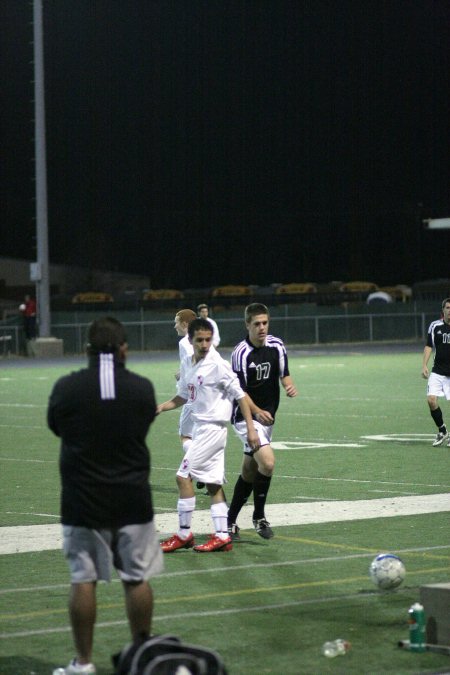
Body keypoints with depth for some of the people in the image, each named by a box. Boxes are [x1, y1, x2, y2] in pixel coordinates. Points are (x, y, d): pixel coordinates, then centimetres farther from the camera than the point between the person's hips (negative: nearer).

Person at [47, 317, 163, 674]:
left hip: (83, 500, -1)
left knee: (83, 580, 4)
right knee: (137, 578, 9)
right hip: (132, 498, 1)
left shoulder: (67, 388, -9)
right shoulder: (142, 388, -6)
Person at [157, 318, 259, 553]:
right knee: (212, 483, 7)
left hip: (213, 427, -8)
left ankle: (184, 535, -2)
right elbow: (183, 396, 21)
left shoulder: (218, 365, -15)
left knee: (183, 476, -9)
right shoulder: (187, 364, 8)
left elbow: (240, 395, -11)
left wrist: (250, 428, -14)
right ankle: (221, 536, 10)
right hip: (200, 427, 8)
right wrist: (160, 408, 8)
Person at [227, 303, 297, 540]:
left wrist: (290, 386, -17)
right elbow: (240, 391, -15)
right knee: (267, 462, -22)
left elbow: (283, 374, 6)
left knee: (249, 471, 11)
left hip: (267, 416, 6)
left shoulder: (276, 345, 1)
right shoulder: (241, 353, -17)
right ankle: (259, 516, -5)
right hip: (246, 417, -6)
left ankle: (231, 521, 23)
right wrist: (257, 411, -28)